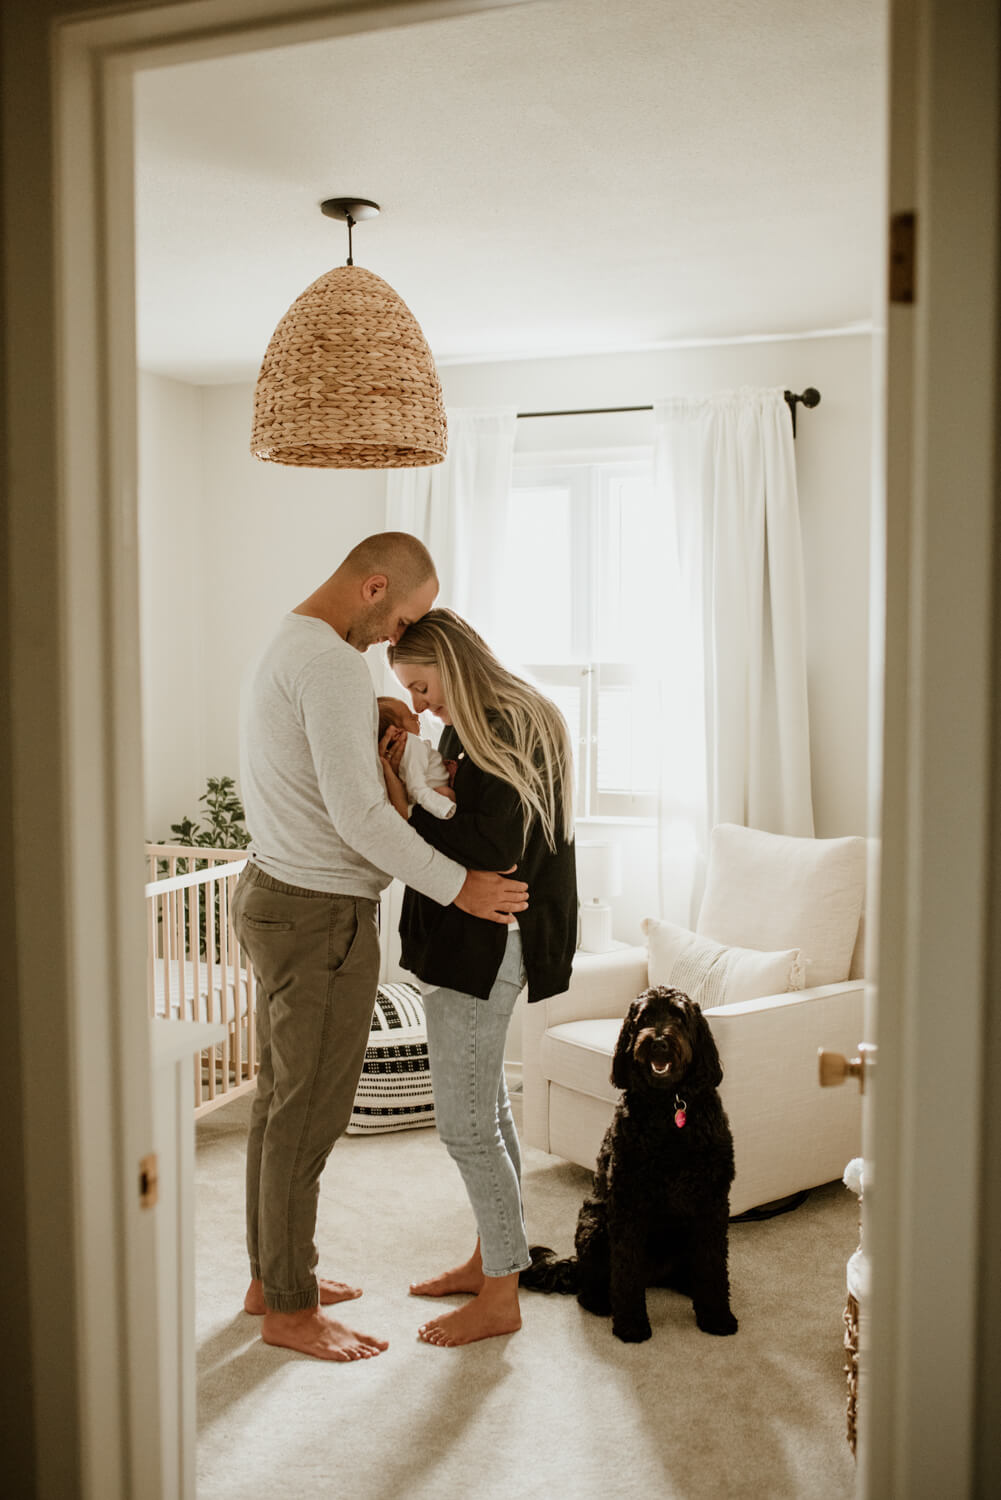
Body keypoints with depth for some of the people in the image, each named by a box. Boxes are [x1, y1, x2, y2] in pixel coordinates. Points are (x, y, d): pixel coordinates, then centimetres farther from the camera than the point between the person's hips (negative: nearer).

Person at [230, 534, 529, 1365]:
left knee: (282, 1099, 18)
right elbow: (356, 812, -25)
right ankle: (290, 1309, 15)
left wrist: (379, 738, 3)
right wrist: (457, 886, -18)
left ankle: (273, 1274, 32)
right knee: (311, 1112, 1)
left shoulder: (287, 646, 14)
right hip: (320, 916, -11)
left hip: (274, 893, 11)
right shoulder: (332, 664, -20)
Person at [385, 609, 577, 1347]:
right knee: (488, 1109, 19)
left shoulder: (508, 734, -19)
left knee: (466, 1125, -2)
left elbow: (480, 857, -25)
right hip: (468, 946, 10)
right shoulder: (475, 730, 12)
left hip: (482, 949, -10)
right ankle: (492, 1258, 34)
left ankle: (501, 1298, 11)